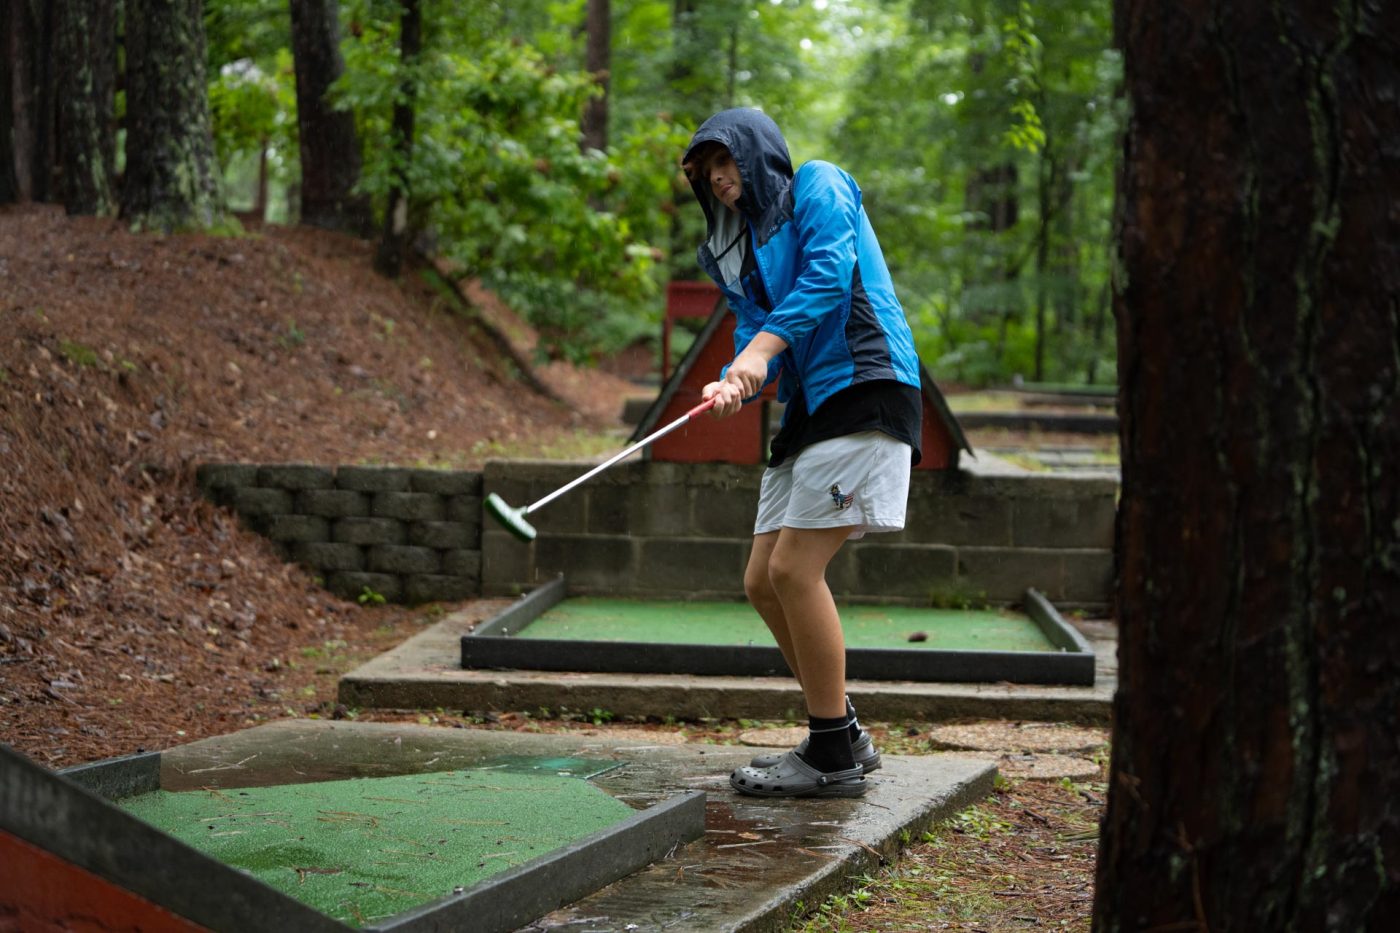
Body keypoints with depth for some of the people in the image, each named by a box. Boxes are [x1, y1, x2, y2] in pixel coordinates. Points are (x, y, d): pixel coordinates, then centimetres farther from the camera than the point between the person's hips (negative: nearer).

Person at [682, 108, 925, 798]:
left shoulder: (817, 185, 2)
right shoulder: (734, 249, 23)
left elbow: (828, 275, -14)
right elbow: (752, 329, 13)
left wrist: (763, 347, -24)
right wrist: (733, 382, -9)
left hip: (861, 386, -9)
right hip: (806, 405, 9)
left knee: (794, 568, -14)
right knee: (762, 582, 5)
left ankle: (833, 757, -7)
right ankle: (842, 737, 15)